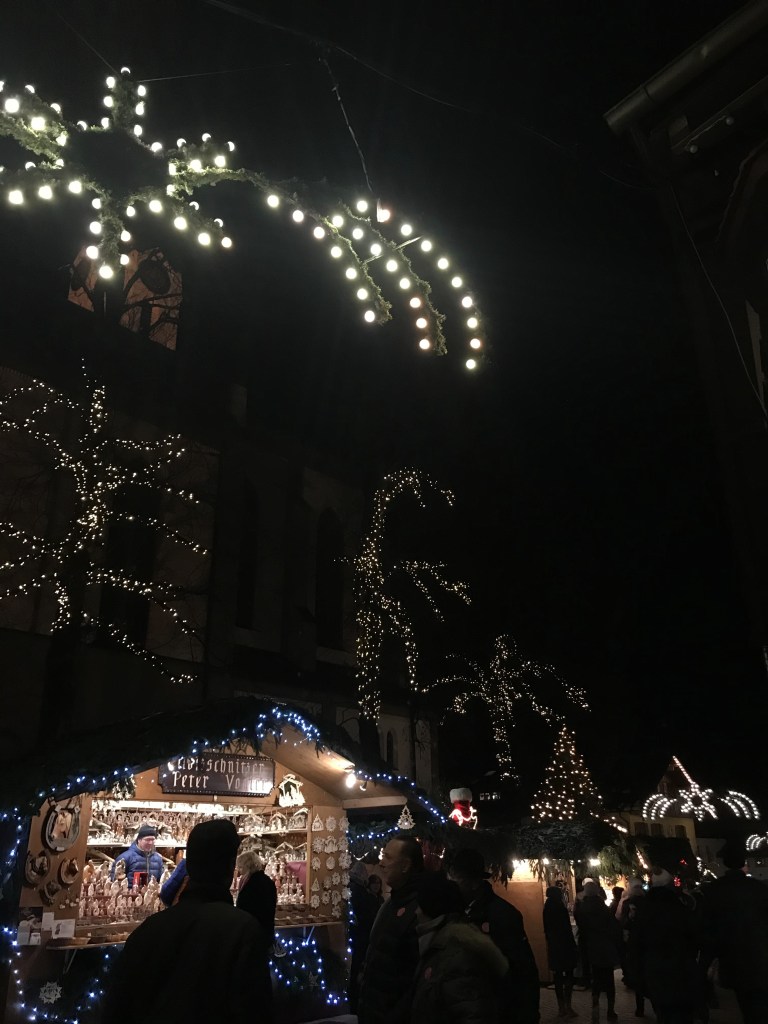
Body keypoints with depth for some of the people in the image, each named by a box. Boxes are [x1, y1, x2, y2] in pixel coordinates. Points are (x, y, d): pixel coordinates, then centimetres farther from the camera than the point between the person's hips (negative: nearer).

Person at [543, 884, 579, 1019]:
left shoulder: (547, 909, 4)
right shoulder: (561, 908, -16)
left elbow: (547, 931, 10)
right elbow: (567, 929, -14)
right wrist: (574, 946, -6)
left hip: (553, 946, 6)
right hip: (565, 946, -6)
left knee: (558, 976, 10)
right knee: (569, 976, 3)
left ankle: (561, 1008, 15)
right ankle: (568, 1007, 1)